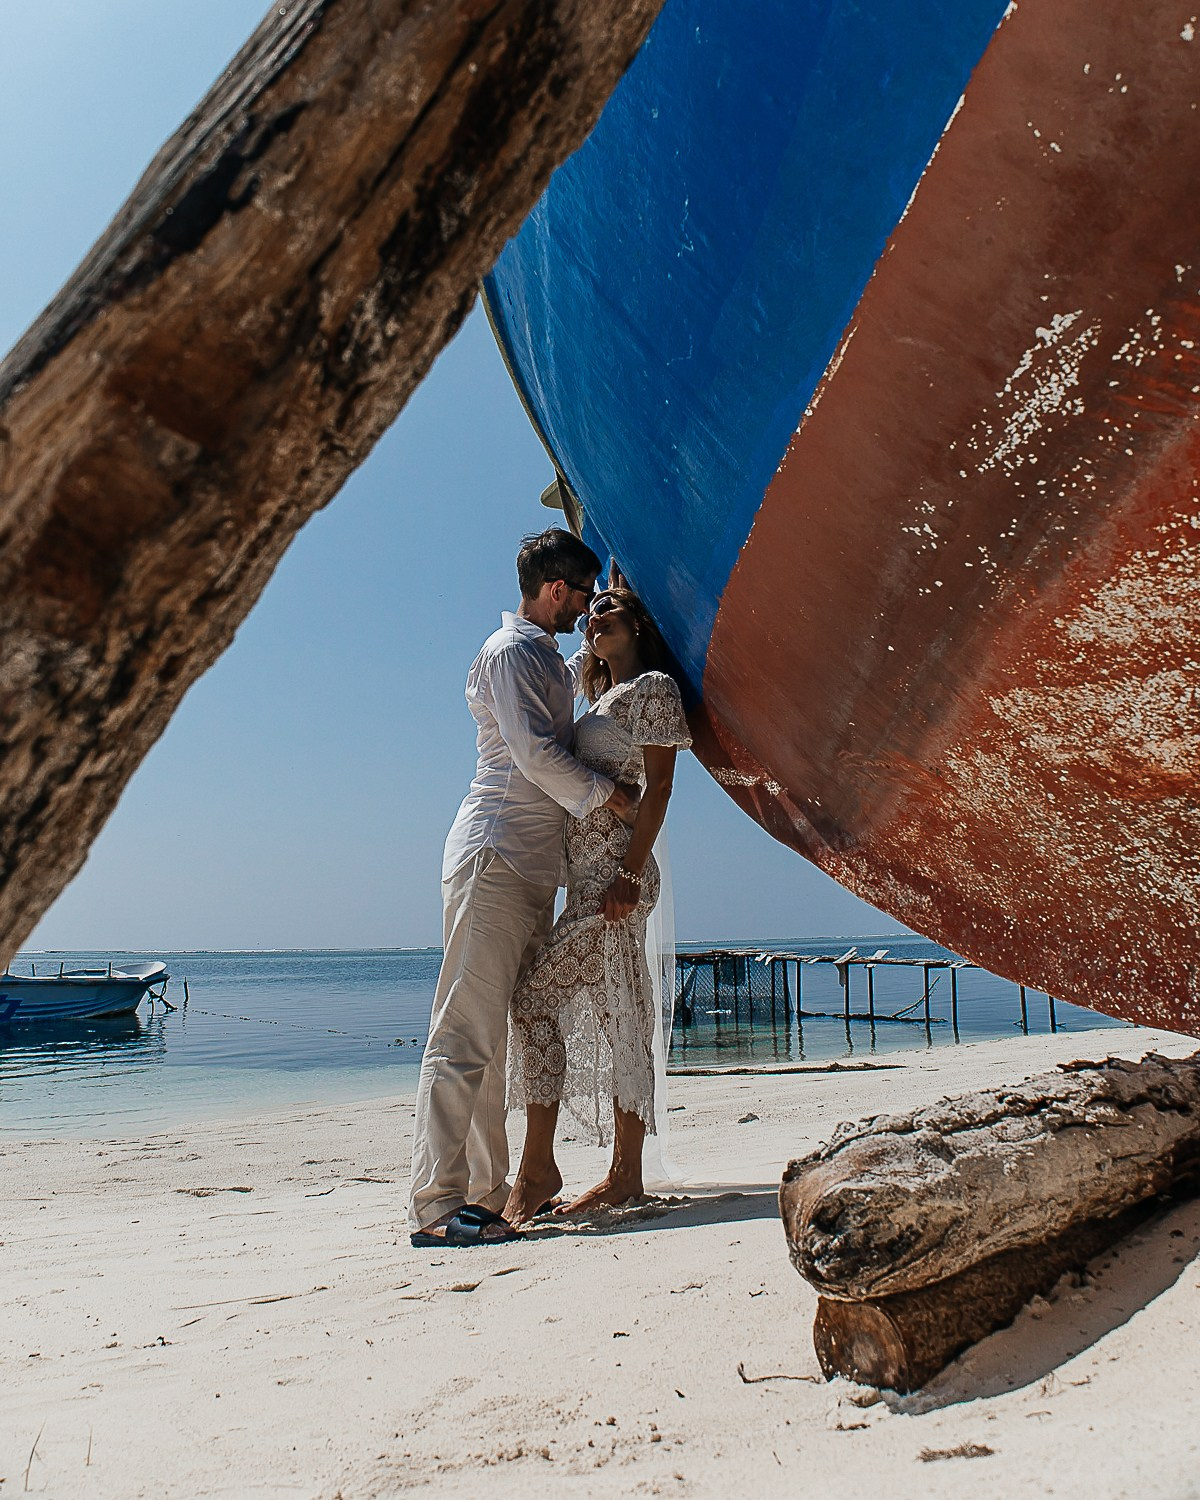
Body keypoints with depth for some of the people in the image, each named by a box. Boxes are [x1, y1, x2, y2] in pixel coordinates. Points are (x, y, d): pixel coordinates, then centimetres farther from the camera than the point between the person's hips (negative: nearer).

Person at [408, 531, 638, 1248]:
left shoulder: (549, 658, 24)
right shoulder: (511, 650, -4)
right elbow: (533, 750, -14)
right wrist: (603, 792, -3)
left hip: (534, 866, 9)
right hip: (496, 856, -9)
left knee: (505, 1036, 8)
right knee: (468, 1030, -11)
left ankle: (486, 1194, 13)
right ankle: (436, 1206, -8)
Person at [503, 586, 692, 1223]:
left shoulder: (654, 686, -3)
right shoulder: (602, 701, 23)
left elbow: (658, 787, -12)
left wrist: (629, 875, -20)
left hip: (617, 871, -9)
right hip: (587, 875, 9)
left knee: (538, 995, -13)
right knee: (614, 1019, 7)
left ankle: (537, 1167, -6)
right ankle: (625, 1175, 12)